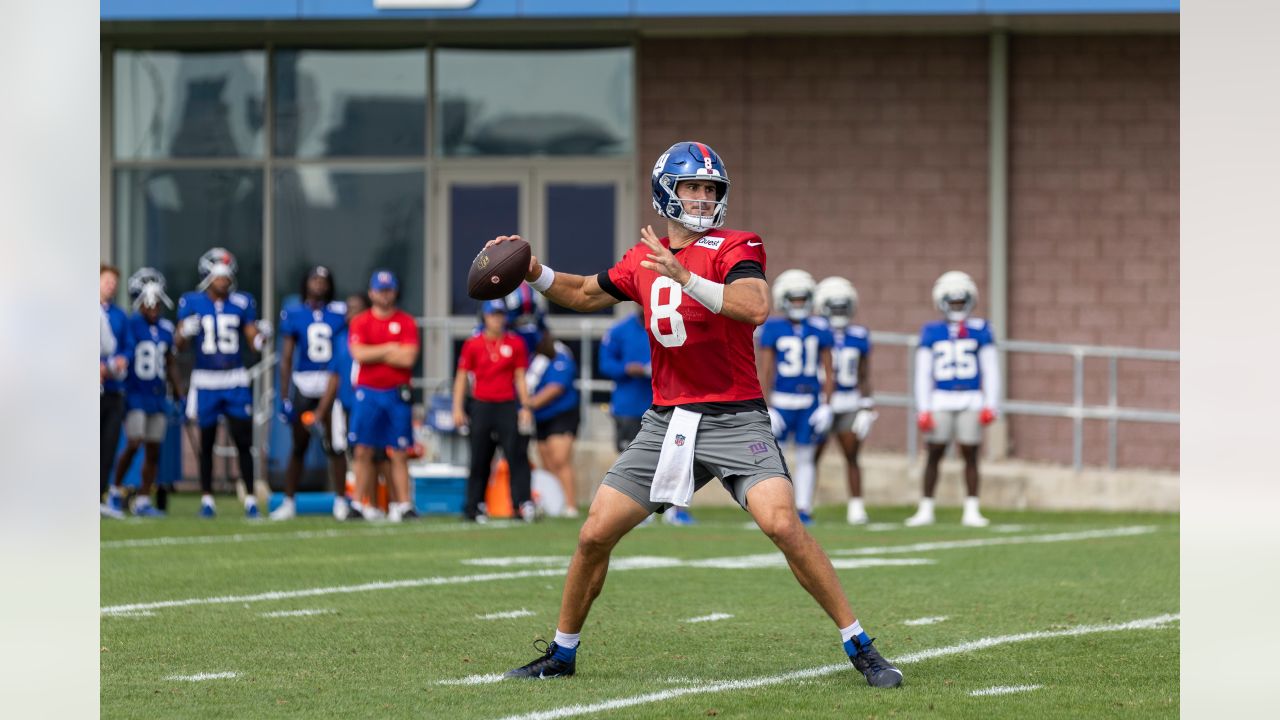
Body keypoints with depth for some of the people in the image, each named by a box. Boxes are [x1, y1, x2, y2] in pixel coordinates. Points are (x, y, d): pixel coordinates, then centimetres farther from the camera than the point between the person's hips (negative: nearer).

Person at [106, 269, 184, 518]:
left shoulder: (165, 329, 9)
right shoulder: (129, 326, -8)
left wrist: (179, 395, 16)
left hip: (158, 397, 6)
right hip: (135, 394, -6)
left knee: (153, 450, 4)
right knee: (133, 444, -12)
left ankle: (143, 500, 10)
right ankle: (116, 490, 8)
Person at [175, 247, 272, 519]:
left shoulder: (241, 303, 4)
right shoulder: (192, 303, -1)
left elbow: (253, 339, 6)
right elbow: (180, 344, -1)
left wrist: (261, 336, -16)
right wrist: (186, 333, -23)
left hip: (235, 382, 1)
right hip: (205, 382, -1)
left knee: (243, 441, -3)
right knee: (206, 442, 7)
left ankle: (250, 500, 1)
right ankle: (206, 499, 16)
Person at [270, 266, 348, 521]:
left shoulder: (339, 313, 3)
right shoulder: (294, 313, 2)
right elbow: (286, 358, 3)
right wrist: (284, 397, -1)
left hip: (332, 385, 0)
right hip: (303, 384, 0)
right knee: (299, 446, 5)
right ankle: (289, 502, 13)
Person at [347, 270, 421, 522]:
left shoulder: (406, 322, 4)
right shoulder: (360, 322, 6)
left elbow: (408, 358, -9)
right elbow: (358, 354, -9)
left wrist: (373, 354, -6)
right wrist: (390, 349, -6)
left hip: (397, 394, 0)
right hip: (368, 393, 0)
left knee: (399, 454, 0)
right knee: (363, 452, -2)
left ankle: (403, 505, 0)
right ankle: (361, 504, 0)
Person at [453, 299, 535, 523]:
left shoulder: (515, 343, 6)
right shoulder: (473, 344, 3)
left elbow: (520, 378, 7)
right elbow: (462, 377, 5)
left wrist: (525, 408, 0)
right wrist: (458, 409, -2)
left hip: (508, 406, 0)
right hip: (481, 406, 0)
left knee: (516, 454, -11)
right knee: (479, 460, 4)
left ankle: (524, 504, -14)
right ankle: (472, 508, 9)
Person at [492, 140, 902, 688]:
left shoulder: (733, 249, -7)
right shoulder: (643, 259, 10)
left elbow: (756, 307, -27)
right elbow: (587, 295, 27)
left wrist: (686, 279, -33)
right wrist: (535, 274, 10)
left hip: (734, 420, -5)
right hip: (666, 423, 5)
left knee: (782, 524, -23)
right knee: (595, 535, 2)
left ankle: (860, 648, -12)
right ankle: (561, 653, 22)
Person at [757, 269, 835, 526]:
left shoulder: (819, 329, 3)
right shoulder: (772, 329, -3)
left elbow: (828, 372, 6)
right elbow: (765, 371, -2)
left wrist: (826, 405, 0)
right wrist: (765, 407, -6)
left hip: (809, 402, 2)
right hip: (781, 401, -2)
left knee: (806, 458, 6)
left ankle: (803, 509, 10)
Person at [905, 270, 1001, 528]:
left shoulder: (980, 330, 4)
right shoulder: (931, 332, 6)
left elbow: (991, 370, 5)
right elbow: (923, 373, 7)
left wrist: (990, 405, -1)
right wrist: (923, 408, 1)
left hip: (971, 401, 0)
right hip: (940, 400, 0)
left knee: (970, 455, 0)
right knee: (934, 454, 1)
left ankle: (971, 511, 6)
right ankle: (926, 509, 8)